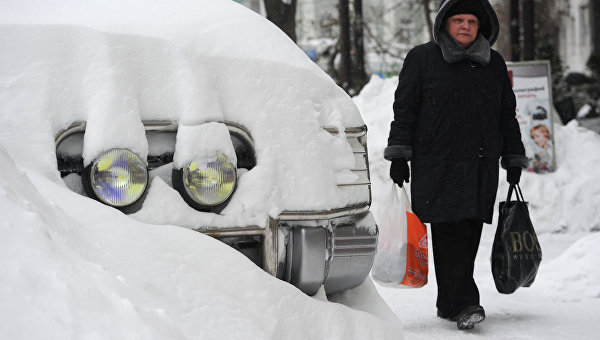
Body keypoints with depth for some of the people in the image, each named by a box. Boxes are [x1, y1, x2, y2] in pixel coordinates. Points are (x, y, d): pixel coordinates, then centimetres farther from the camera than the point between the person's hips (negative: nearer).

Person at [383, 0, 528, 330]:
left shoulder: (494, 64, 16)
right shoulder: (421, 59, 5)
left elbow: (507, 116, 21)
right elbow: (404, 109, 2)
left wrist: (514, 160, 18)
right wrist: (399, 155, -5)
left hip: (481, 166, 4)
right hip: (436, 164, -4)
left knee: (469, 234, 3)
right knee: (449, 233, -12)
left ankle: (449, 304, 12)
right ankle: (463, 303, -16)